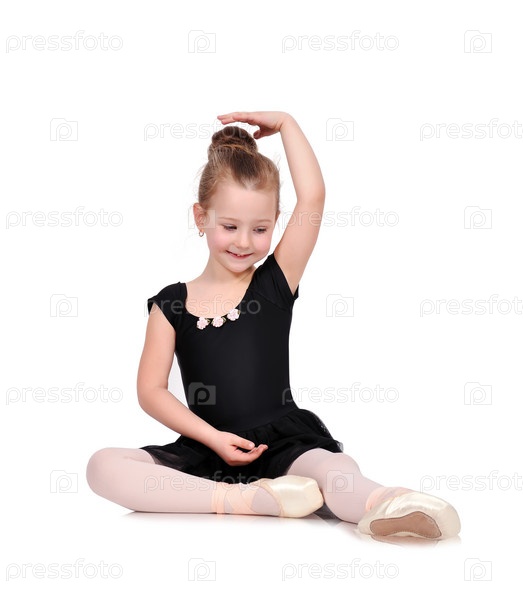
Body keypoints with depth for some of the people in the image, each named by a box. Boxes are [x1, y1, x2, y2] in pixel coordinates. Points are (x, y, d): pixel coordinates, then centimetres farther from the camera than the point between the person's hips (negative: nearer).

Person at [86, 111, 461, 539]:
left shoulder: (276, 283, 5)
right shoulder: (172, 303, 7)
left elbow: (312, 199, -3)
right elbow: (151, 390, 4)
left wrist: (285, 124, 7)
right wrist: (212, 437, -8)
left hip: (283, 441, -1)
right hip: (206, 449, 2)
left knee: (334, 473, -34)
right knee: (103, 467, -23)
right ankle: (248, 498, -35)